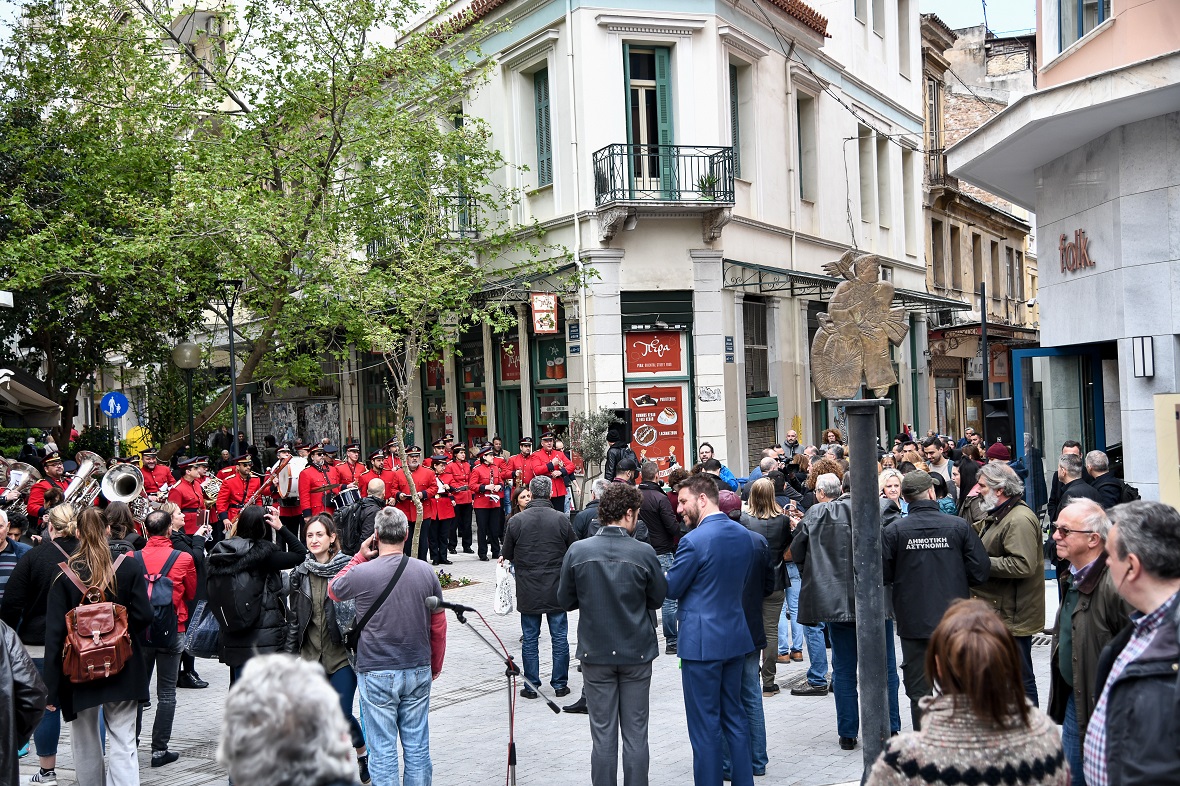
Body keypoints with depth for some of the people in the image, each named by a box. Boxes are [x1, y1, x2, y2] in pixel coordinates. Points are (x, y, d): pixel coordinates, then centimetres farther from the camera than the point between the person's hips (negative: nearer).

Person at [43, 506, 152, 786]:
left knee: (86, 745, 15)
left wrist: (50, 686, -7)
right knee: (123, 743, 3)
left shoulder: (65, 575, -8)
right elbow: (143, 616, -10)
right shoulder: (129, 567, -7)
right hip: (123, 669, 0)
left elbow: (54, 634, -9)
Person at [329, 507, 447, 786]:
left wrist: (360, 556, 11)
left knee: (383, 750, 5)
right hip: (418, 672, 3)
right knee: (417, 747, 11)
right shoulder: (425, 571, -2)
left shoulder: (362, 573, -13)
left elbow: (333, 591, 10)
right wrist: (435, 665, 19)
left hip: (377, 674, -3)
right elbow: (439, 625, 6)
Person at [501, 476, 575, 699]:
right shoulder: (561, 519, -7)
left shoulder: (516, 521, -7)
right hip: (556, 589, 0)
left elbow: (507, 554, 1)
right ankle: (560, 684, 14)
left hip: (528, 590, 0)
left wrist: (504, 557, 25)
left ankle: (531, 686, 13)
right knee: (559, 637, 9)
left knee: (530, 638, 9)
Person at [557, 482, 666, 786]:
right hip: (636, 653, -1)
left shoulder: (577, 551, -10)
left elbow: (565, 600, 0)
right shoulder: (644, 553, -12)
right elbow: (658, 599, 0)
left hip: (596, 653, 1)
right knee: (635, 733, 10)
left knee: (603, 734, 9)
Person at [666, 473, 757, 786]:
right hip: (736, 637, 8)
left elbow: (670, 588, -11)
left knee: (705, 725, 2)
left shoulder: (694, 541, -19)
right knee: (734, 716, 17)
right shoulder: (743, 535, 5)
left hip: (703, 642, -8)